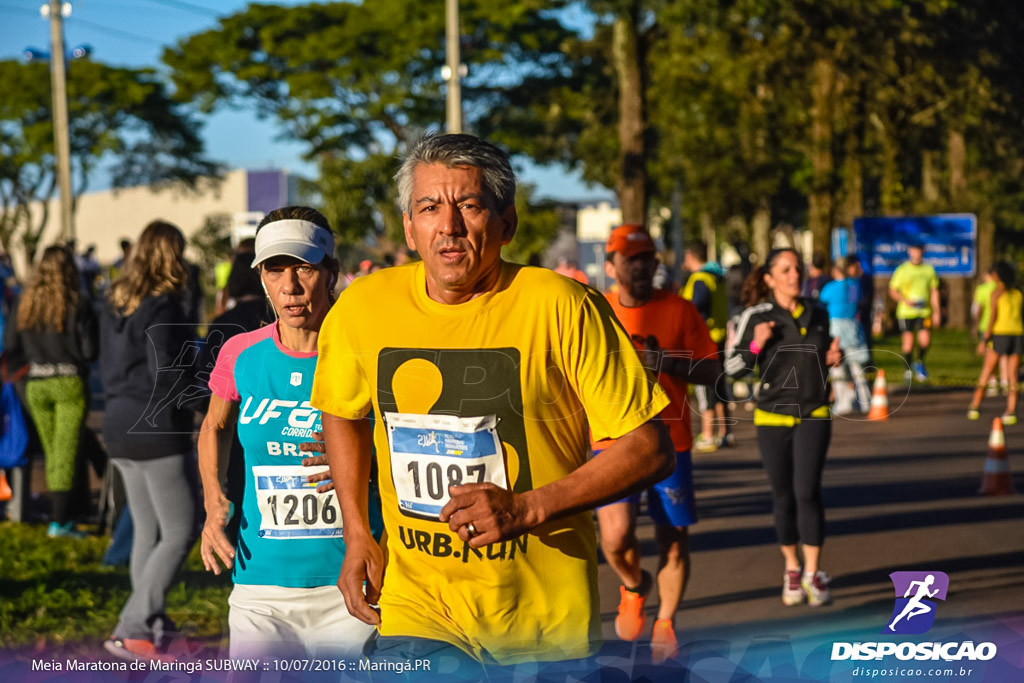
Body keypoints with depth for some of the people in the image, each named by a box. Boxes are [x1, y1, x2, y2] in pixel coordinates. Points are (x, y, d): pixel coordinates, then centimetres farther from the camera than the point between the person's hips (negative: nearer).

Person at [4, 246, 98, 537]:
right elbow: (90, 350, -11)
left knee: (53, 454, 14)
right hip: (70, 383, -4)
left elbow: (11, 346, 6)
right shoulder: (77, 303, -10)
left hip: (36, 386, 4)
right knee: (66, 453, -3)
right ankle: (59, 521, -7)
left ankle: (62, 516, 15)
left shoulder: (25, 303, 2)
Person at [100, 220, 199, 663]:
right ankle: (132, 630, -8)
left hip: (120, 427, 9)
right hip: (159, 431, -9)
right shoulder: (162, 307, -16)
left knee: (147, 530, 17)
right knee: (180, 532, -3)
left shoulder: (114, 303, 9)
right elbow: (167, 373, -21)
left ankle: (152, 622, 23)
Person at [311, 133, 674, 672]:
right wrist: (357, 534, 10)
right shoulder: (361, 309, -2)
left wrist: (528, 508, -19)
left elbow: (651, 450, -10)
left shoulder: (562, 308, -12)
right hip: (417, 606, 1)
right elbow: (343, 412, 20)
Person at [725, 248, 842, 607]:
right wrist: (756, 345, -21)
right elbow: (733, 367, -4)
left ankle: (813, 574, -2)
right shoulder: (756, 317, -6)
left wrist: (832, 358, -3)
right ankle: (792, 569, 26)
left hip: (814, 415, 1)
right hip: (773, 417, -1)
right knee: (784, 497, 7)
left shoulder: (818, 312, 3)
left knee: (807, 492, -12)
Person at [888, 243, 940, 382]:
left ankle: (920, 363, 17)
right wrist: (906, 300, -15)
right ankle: (909, 370, 14)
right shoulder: (902, 270, 2)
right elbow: (893, 291, 3)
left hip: (924, 312, 1)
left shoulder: (929, 269, 9)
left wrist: (936, 312, 8)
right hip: (906, 312, -1)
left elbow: (934, 292, 13)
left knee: (925, 340, -12)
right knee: (908, 342, -4)